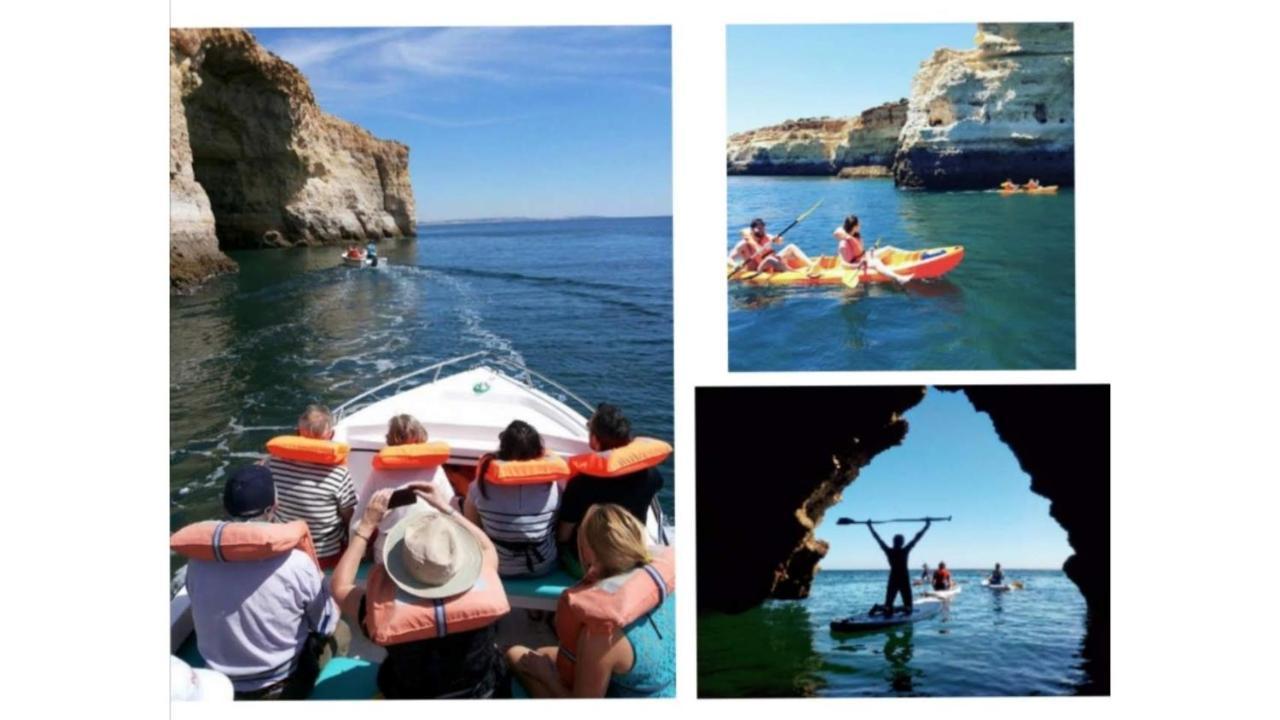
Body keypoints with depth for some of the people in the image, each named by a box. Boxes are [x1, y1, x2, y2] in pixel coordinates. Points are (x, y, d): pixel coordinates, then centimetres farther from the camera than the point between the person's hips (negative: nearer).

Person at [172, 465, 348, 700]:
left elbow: (205, 617, 2)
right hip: (281, 688, -4)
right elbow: (327, 625, -10)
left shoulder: (197, 561, -16)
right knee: (340, 633, 21)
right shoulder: (296, 562, -27)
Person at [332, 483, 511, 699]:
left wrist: (366, 526, -14)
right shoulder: (485, 596, -36)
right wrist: (446, 508, -7)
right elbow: (488, 549, -9)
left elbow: (340, 587, -15)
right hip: (482, 694, 0)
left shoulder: (388, 615, -39)